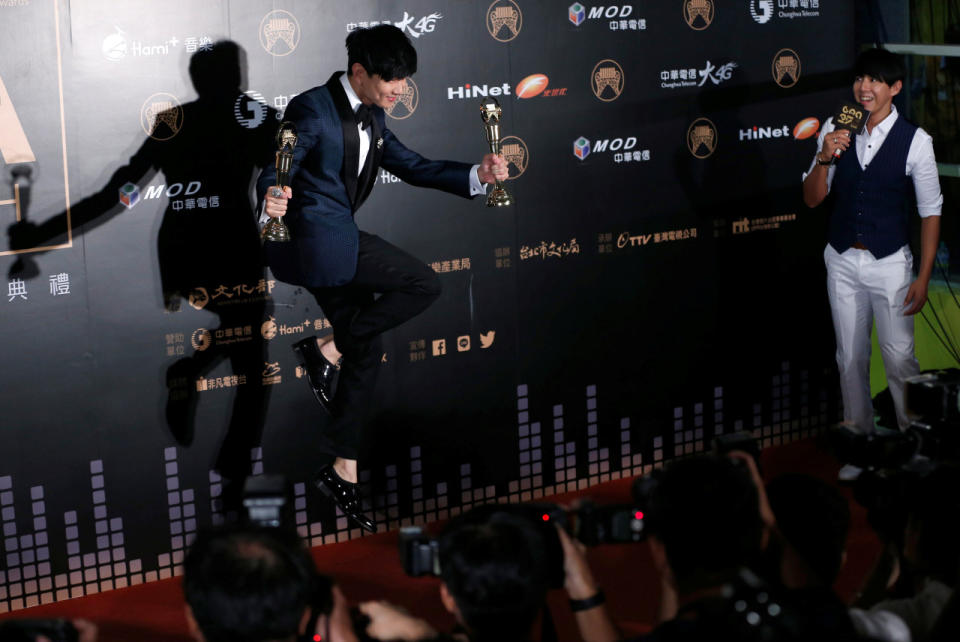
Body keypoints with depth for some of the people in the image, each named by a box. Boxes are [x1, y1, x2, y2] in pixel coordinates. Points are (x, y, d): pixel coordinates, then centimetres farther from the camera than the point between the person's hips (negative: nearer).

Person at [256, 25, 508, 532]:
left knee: (366, 352, 9)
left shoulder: (371, 118, 14)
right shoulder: (313, 109, -13)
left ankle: (342, 470, 17)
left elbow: (413, 168, 16)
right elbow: (278, 170, -19)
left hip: (336, 244, 9)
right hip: (314, 236, -9)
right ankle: (327, 350, -6)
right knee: (424, 285, -15)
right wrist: (272, 198, -44)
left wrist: (477, 176, 3)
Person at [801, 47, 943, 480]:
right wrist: (824, 158, -19)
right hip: (843, 261, 4)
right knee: (850, 358, 13)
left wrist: (923, 278, -8)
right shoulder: (834, 130, -3)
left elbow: (930, 211, -6)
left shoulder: (914, 140, -12)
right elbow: (813, 199, 0)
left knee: (899, 357, 1)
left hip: (889, 263, -3)